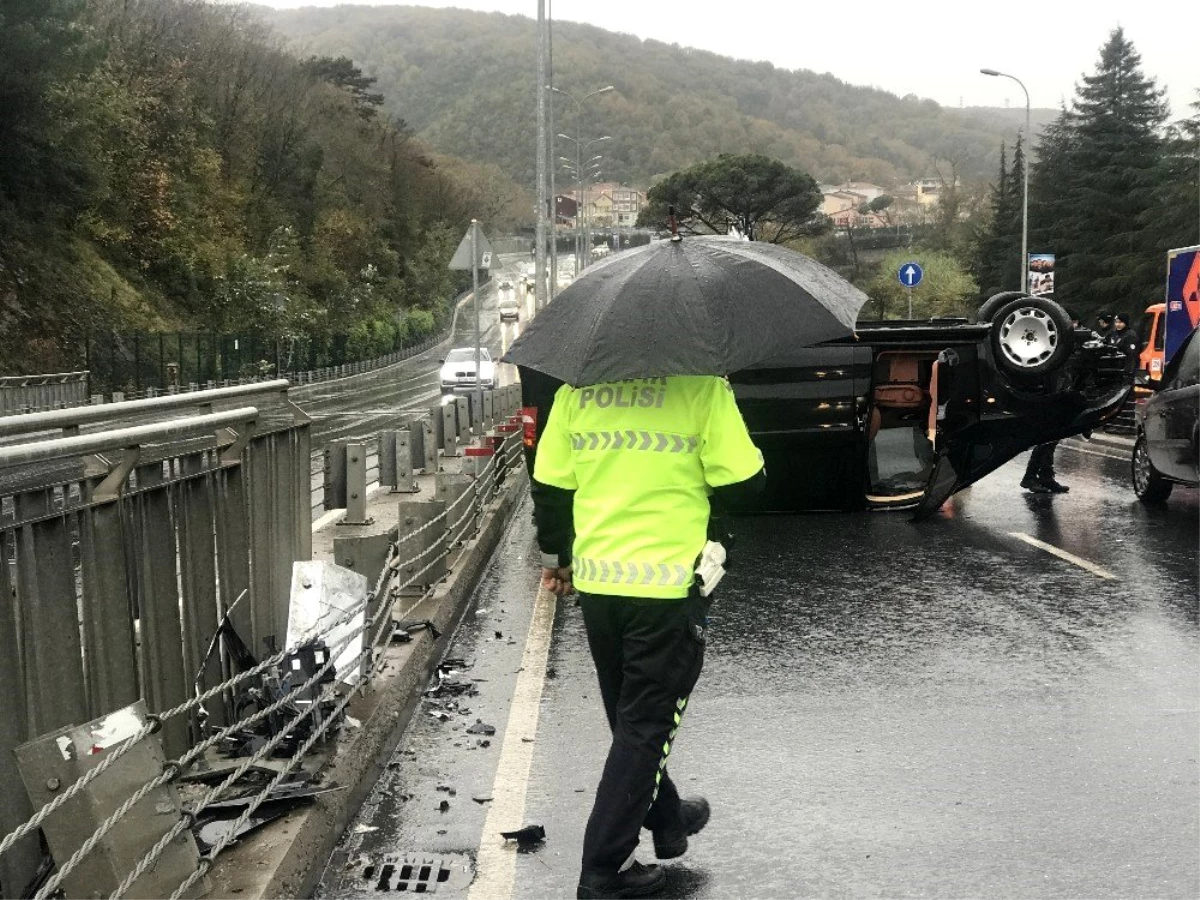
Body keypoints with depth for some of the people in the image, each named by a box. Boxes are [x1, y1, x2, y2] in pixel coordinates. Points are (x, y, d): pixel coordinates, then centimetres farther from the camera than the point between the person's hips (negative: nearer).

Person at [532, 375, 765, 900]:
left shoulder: (575, 390, 2)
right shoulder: (701, 386, -12)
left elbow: (549, 487, 6)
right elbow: (741, 486, -10)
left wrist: (555, 557, 21)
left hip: (596, 581, 5)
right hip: (668, 585, -5)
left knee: (632, 714, 22)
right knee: (645, 724, 6)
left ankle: (666, 818, 41)